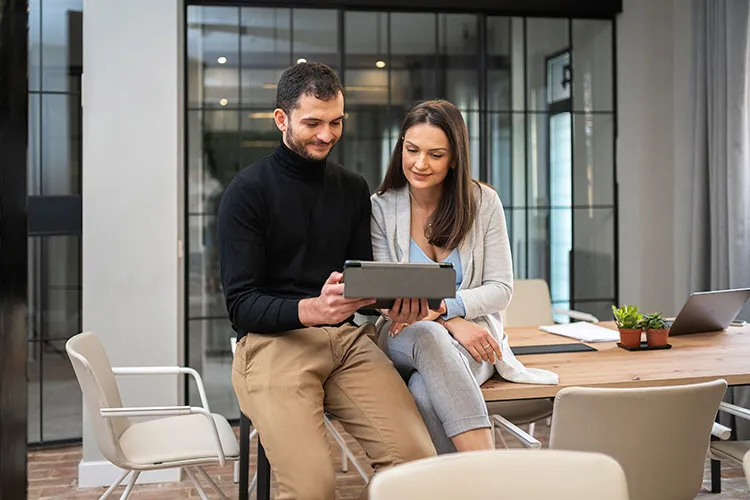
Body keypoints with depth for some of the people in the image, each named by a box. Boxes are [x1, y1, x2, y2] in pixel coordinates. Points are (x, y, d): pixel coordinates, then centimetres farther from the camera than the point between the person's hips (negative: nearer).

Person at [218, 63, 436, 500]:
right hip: (272, 340, -4)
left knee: (417, 458, -20)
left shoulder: (353, 188, 16)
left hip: (347, 337, 4)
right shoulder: (247, 191, 0)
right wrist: (312, 309, -25)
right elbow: (241, 305, -6)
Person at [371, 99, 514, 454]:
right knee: (428, 336, -38)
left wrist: (443, 307, -19)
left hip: (473, 336, 0)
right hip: (402, 337, 0)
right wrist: (451, 323, -18)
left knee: (425, 395, -34)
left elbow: (501, 289, 0)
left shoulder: (483, 202, 1)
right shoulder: (381, 207, 1)